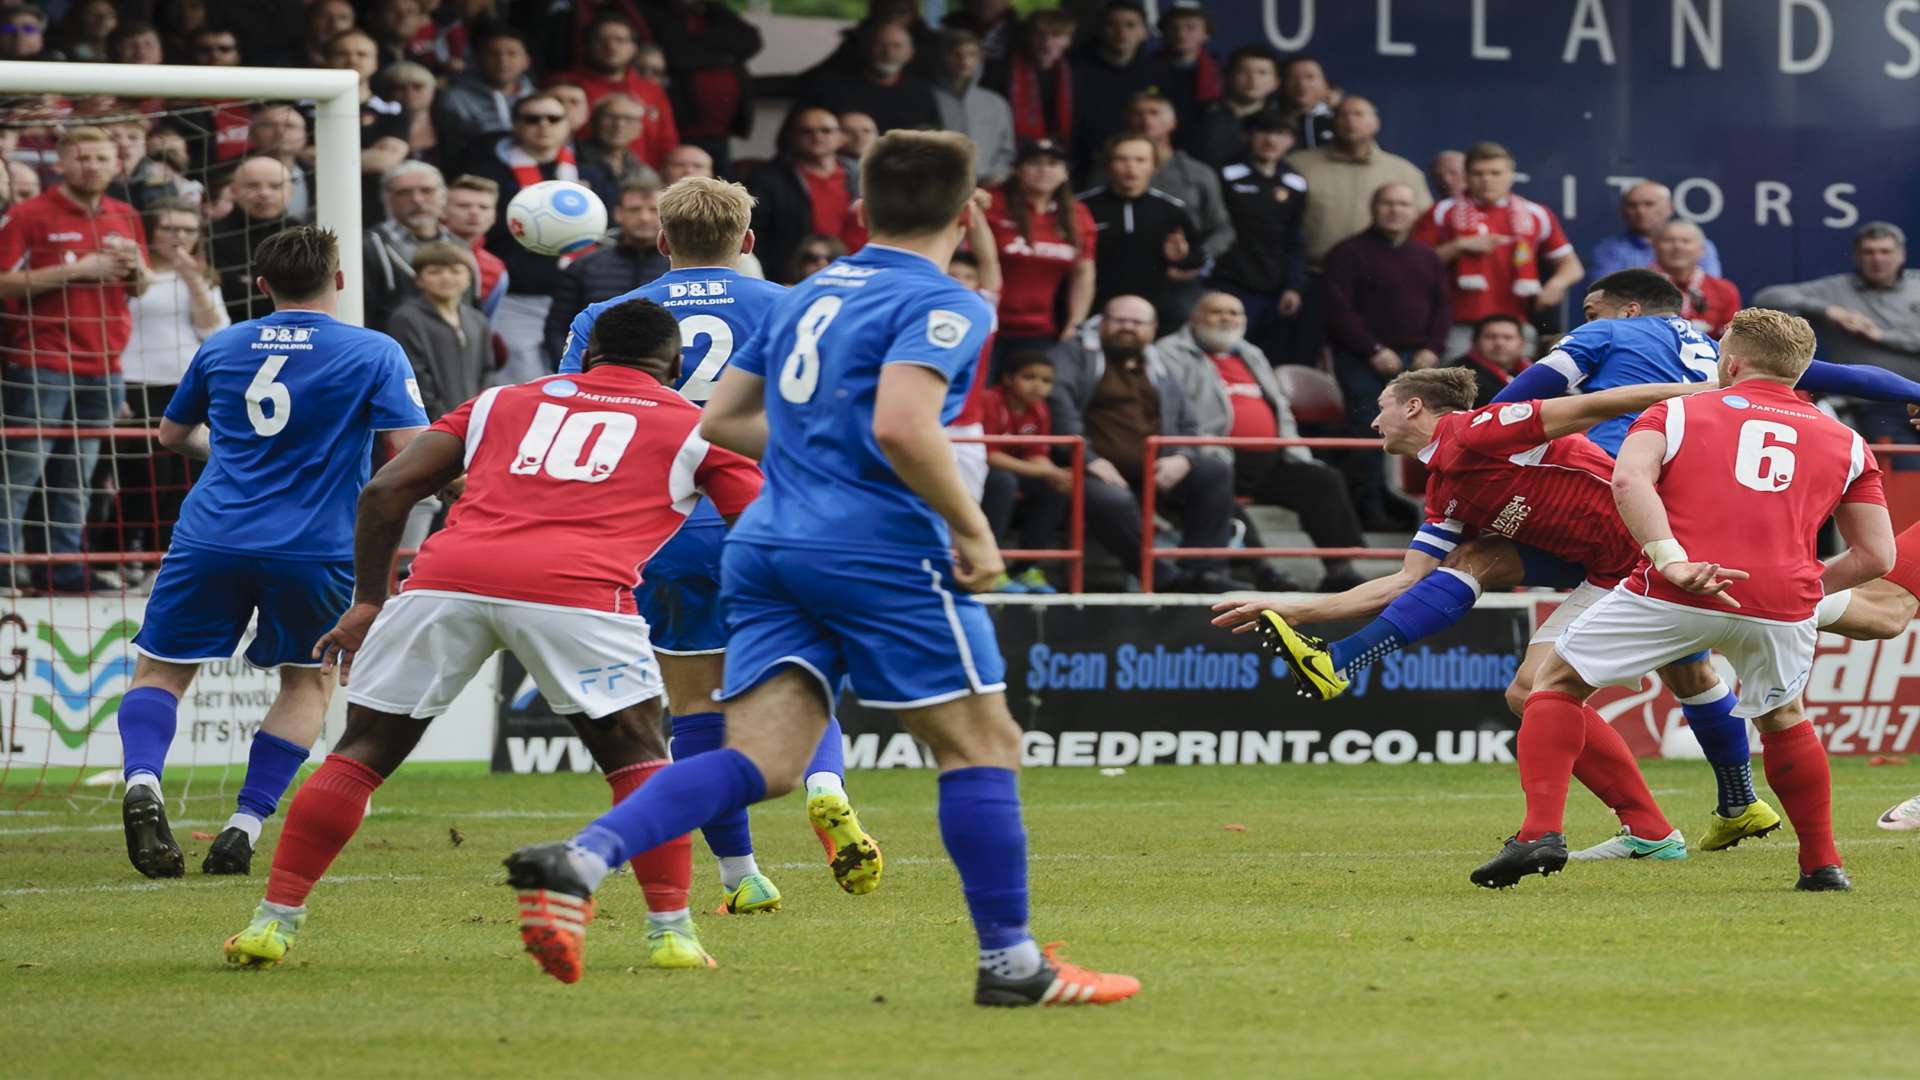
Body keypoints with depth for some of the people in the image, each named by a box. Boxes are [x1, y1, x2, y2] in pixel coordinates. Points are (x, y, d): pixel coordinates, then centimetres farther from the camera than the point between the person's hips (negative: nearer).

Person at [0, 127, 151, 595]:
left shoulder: (126, 218, 14)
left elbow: (143, 287, 23)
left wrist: (136, 267, -2)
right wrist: (81, 269, -16)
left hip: (104, 365, 6)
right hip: (43, 363, -6)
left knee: (78, 476, 8)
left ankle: (65, 564, 12)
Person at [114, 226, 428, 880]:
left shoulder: (221, 348, 10)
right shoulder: (373, 354, -1)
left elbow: (172, 435, 25)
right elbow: (413, 454, -10)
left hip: (212, 537, 1)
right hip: (313, 550, -1)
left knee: (160, 672, 12)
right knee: (308, 681, 19)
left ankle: (142, 779, -18)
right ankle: (245, 826, 5)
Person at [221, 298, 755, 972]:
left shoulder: (502, 401, 30)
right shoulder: (693, 427, 23)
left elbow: (388, 490, 22)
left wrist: (366, 602, 28)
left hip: (447, 577, 2)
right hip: (578, 587, -2)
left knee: (364, 750, 14)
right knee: (637, 757, 15)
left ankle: (273, 920, 12)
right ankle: (670, 932, 5)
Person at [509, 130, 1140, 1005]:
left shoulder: (805, 298, 18)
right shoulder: (944, 306, -6)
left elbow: (722, 420, 22)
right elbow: (902, 426, -22)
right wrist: (972, 531, -12)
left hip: (766, 543, 7)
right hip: (879, 553, -7)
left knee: (761, 762, -2)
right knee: (982, 744, 7)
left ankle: (576, 863, -23)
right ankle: (1011, 962, 9)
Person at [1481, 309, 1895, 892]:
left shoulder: (1677, 412, 18)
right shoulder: (1846, 443, 22)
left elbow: (1630, 477, -4)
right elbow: (1876, 555, 18)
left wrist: (1671, 562, -13)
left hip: (1674, 597, -2)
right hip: (1785, 601, 2)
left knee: (1558, 684, 16)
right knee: (1783, 718, 32)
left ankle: (1540, 832, 1)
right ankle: (1822, 862, 31)